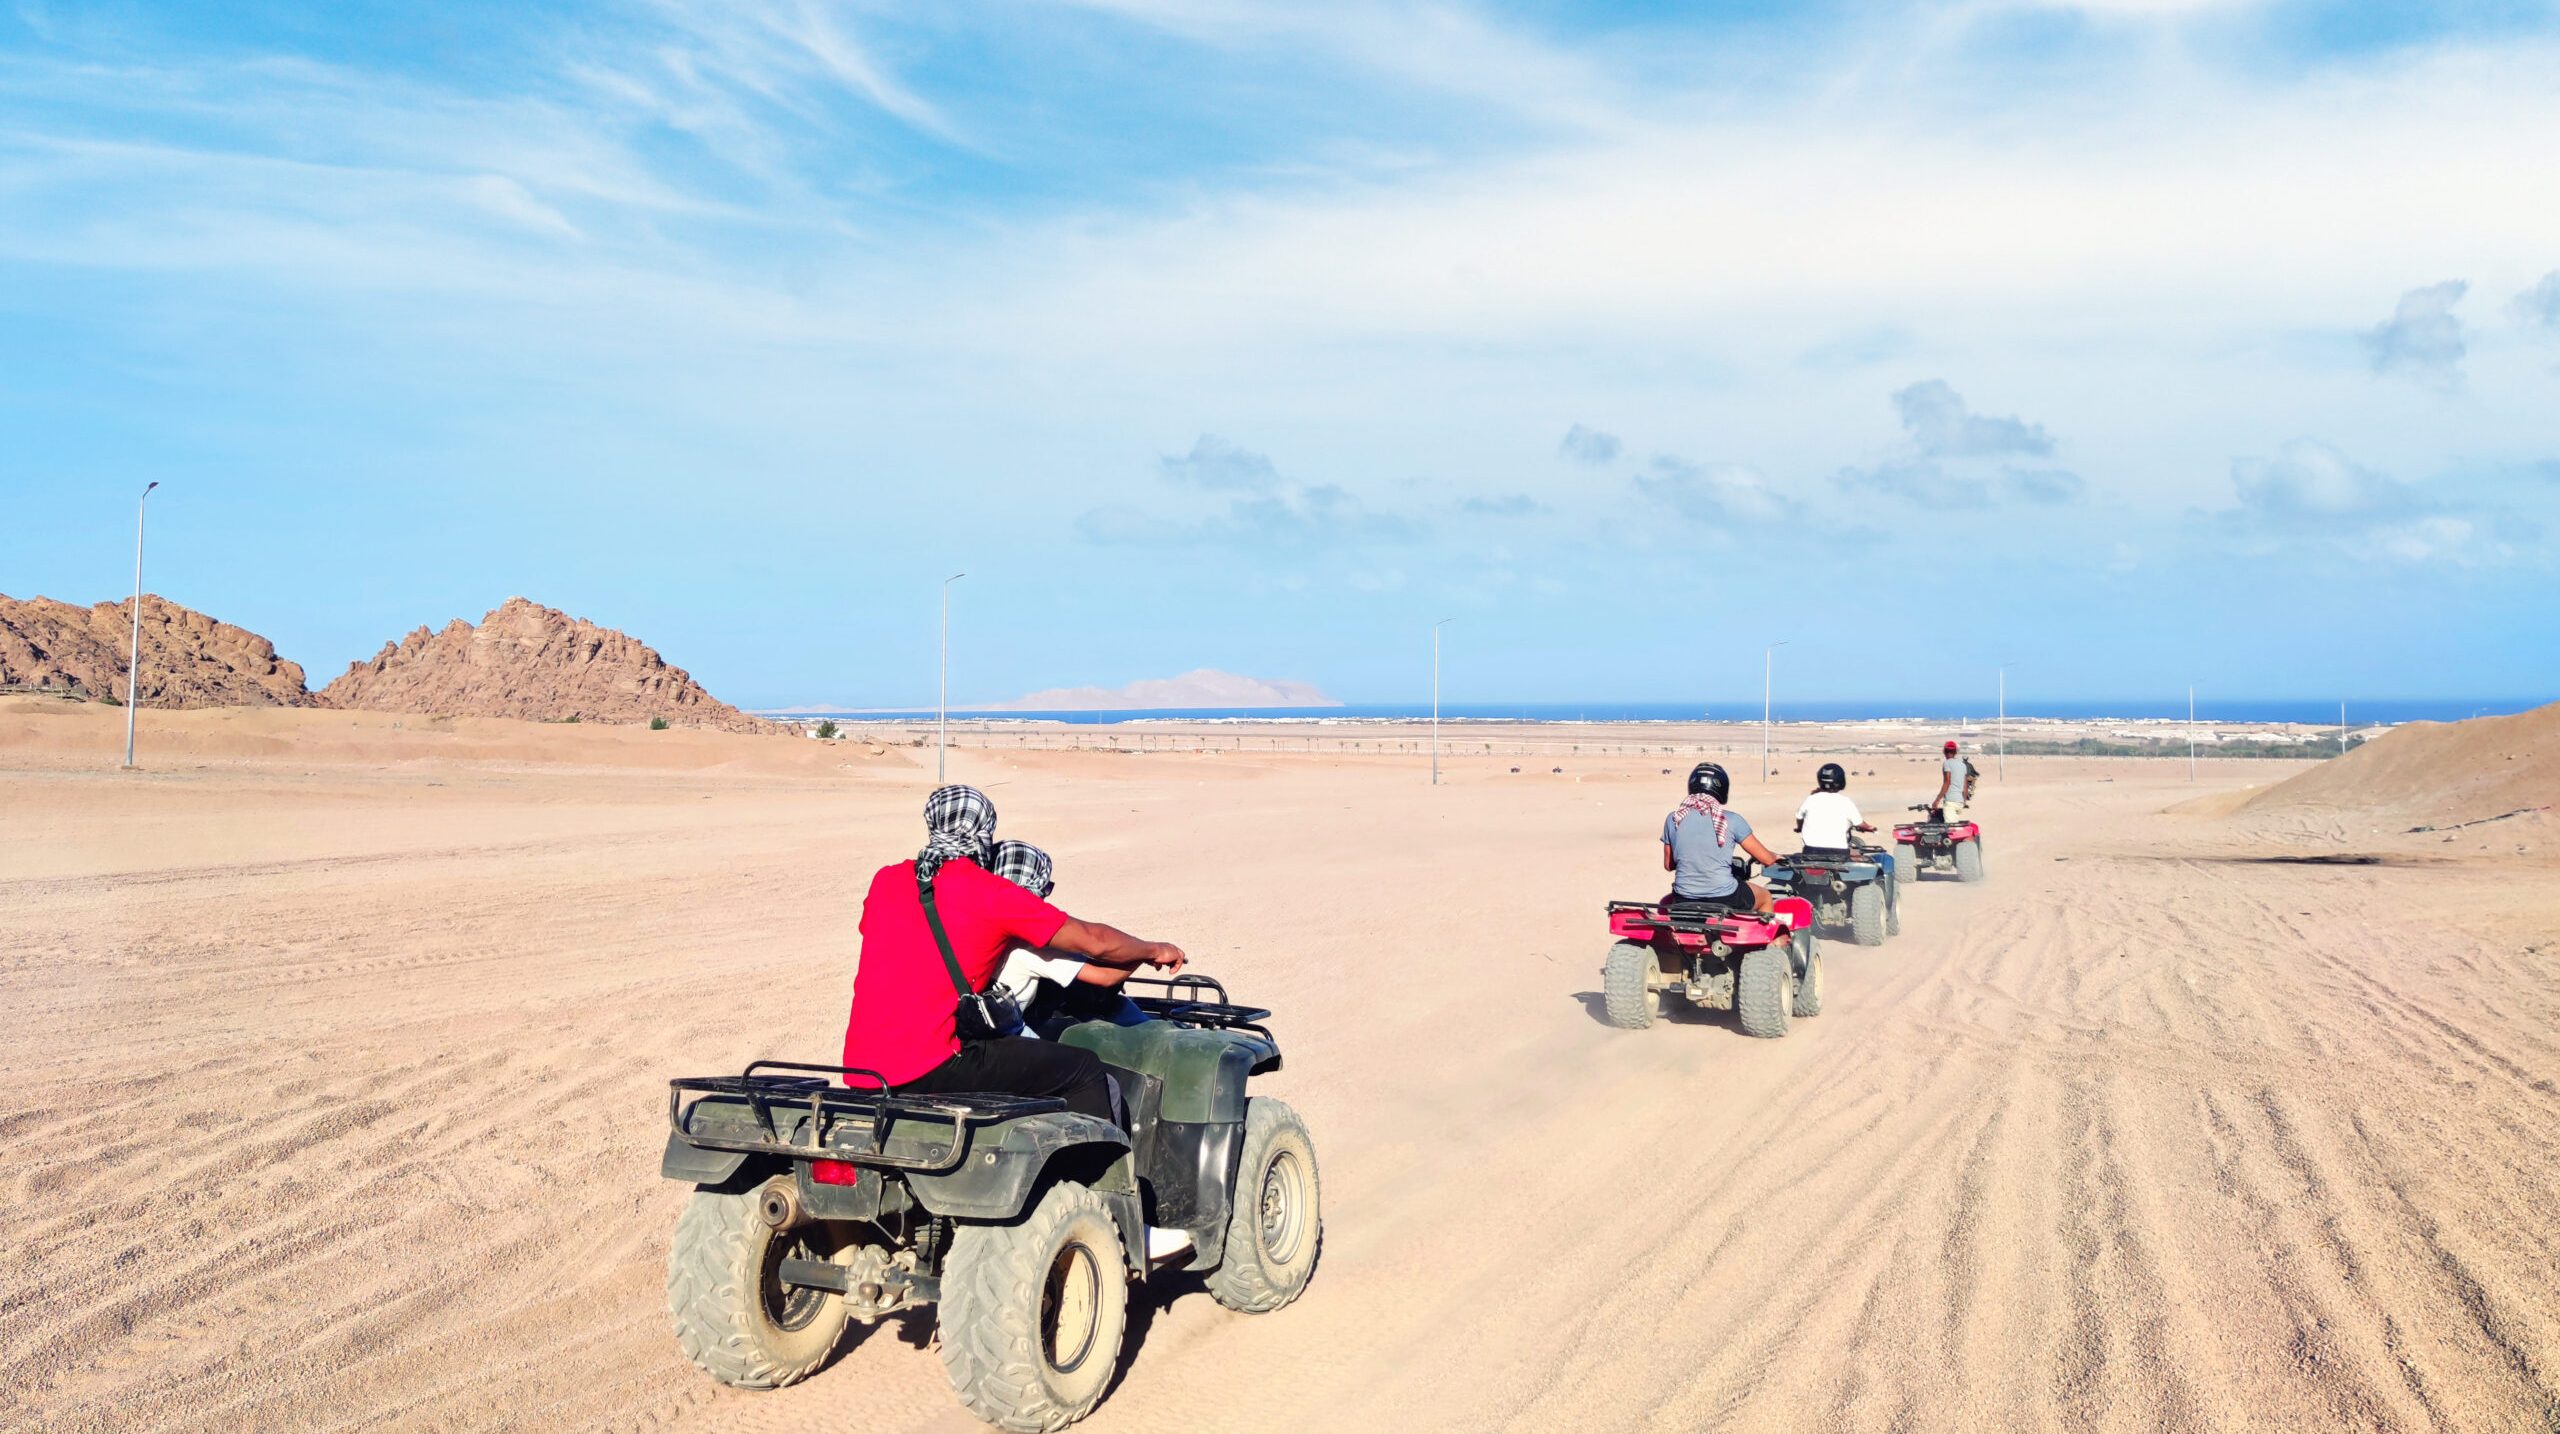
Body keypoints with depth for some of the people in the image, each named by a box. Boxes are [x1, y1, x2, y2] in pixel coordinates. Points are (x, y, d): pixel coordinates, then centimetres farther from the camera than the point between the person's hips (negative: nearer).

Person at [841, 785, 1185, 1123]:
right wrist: (1154, 951, 21)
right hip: (930, 1069, -7)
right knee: (1083, 1070, 1)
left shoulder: (885, 882, 10)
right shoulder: (992, 895, -4)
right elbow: (1094, 941, 3)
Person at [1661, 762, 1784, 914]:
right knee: (1765, 897, 30)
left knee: (1665, 903, 38)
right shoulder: (1731, 820, -7)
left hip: (1683, 902, 2)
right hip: (1725, 900, -2)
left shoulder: (1674, 819, 0)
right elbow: (1767, 860, -1)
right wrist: (1775, 856, 22)